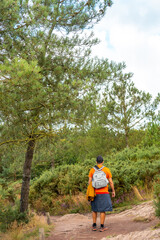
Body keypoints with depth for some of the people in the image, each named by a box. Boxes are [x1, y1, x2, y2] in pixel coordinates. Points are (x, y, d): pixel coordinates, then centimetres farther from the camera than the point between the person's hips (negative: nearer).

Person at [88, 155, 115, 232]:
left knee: (95, 209, 15)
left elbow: (89, 182, -2)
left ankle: (94, 226, 16)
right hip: (103, 193, -2)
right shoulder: (107, 170, -3)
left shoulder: (92, 170, 2)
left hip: (95, 192, 3)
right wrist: (113, 191, 8)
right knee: (103, 210, 4)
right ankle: (102, 227, 6)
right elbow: (111, 182, -2)